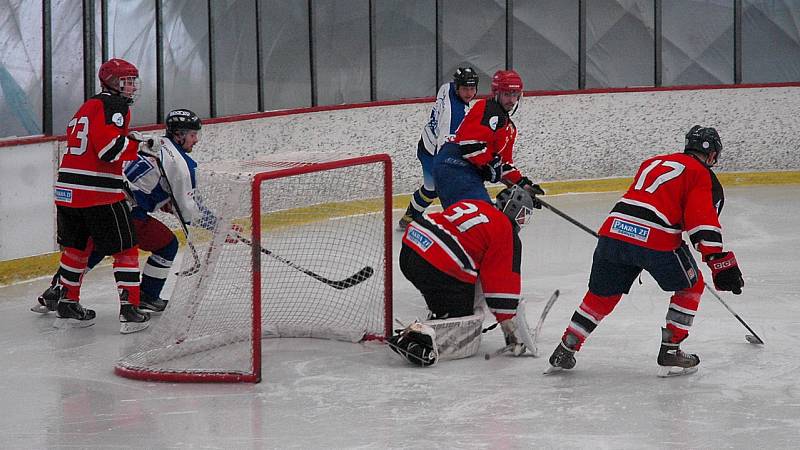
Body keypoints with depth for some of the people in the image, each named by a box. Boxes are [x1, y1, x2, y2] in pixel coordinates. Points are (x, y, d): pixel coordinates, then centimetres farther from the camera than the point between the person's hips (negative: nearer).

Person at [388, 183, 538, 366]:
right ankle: (422, 336, -25)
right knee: (468, 337, -5)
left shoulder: (474, 205, 24)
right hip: (438, 269, -8)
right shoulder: (507, 234, 2)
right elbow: (503, 283, 1)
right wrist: (511, 329, 8)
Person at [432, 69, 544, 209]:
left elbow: (504, 162, 29)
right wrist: (489, 164, -15)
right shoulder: (488, 109, -6)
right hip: (455, 166, -11)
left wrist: (522, 183, 18)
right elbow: (470, 140, -20)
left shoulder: (510, 128, 27)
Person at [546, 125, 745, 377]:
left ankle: (565, 351, 22)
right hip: (656, 240, -6)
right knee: (691, 286, 17)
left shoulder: (653, 163, 30)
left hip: (614, 230, 6)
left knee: (603, 294, 22)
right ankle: (670, 353, 13)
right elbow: (704, 222, -6)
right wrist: (719, 262, -8)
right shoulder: (703, 175, 8)